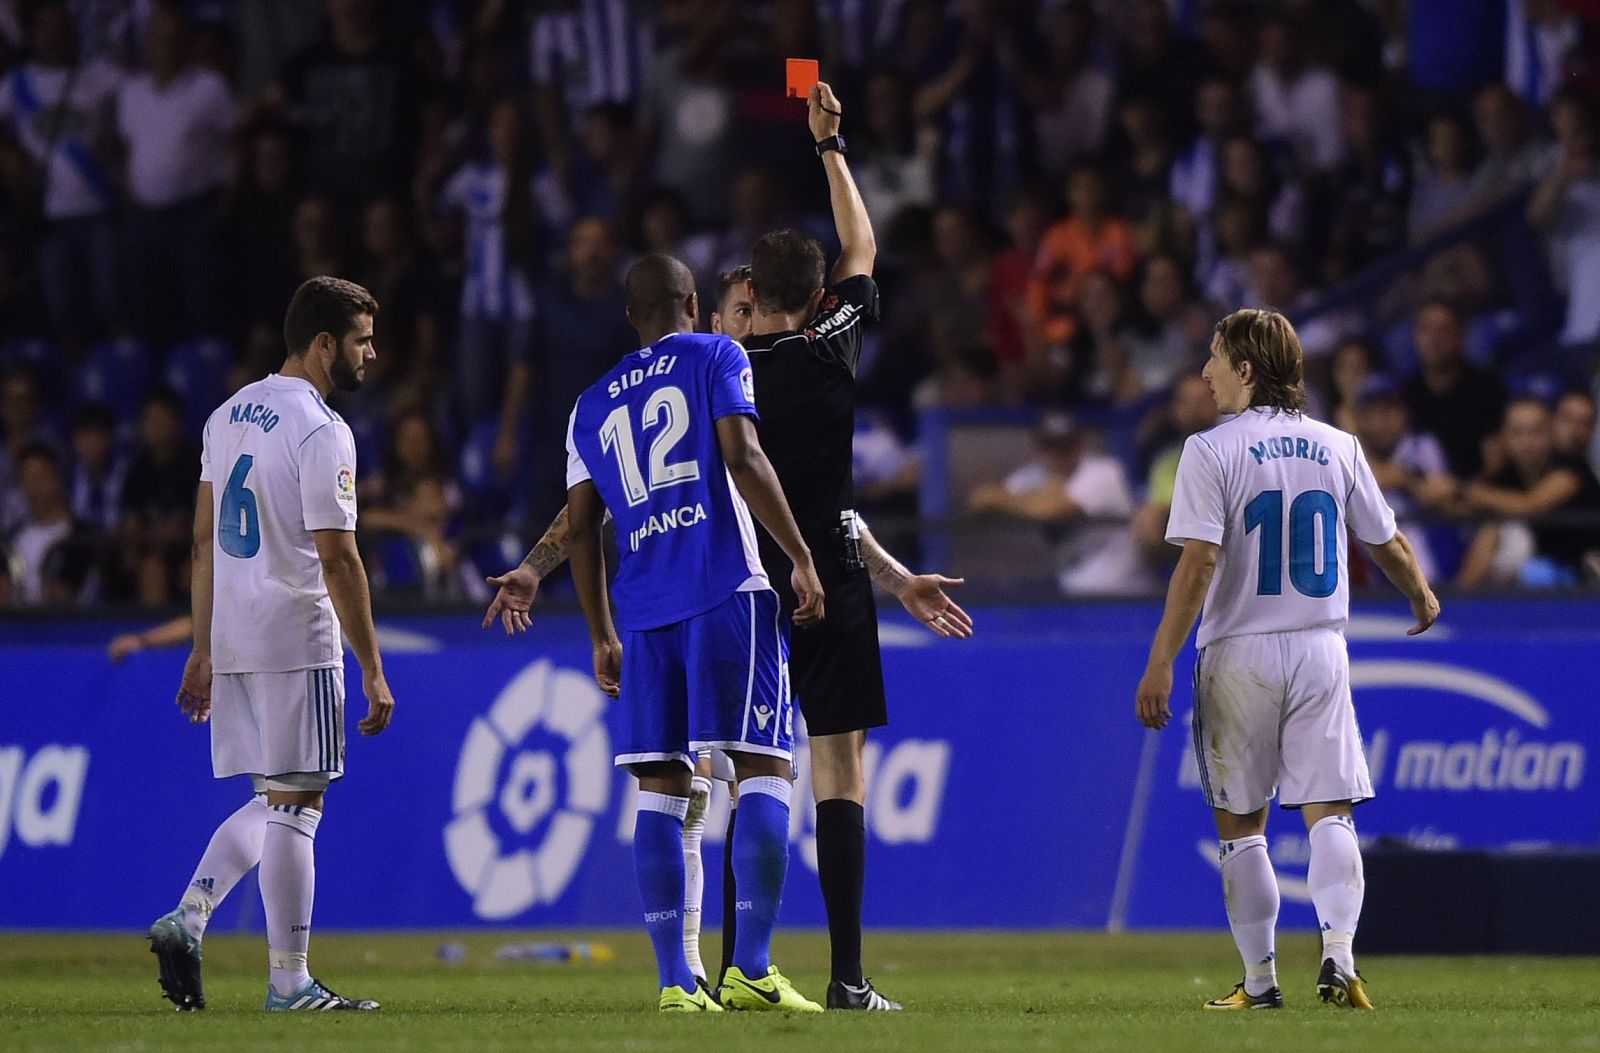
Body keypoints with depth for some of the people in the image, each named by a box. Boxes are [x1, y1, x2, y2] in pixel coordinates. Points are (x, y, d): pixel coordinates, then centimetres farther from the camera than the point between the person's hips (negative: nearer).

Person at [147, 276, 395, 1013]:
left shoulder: (230, 415, 12)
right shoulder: (321, 432, -13)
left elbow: (204, 541, 15)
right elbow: (337, 561, -17)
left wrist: (203, 649, 20)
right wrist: (373, 672, -14)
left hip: (231, 640, 8)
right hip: (297, 636, -8)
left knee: (271, 802, 16)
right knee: (296, 805, -2)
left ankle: (188, 918, -1)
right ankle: (289, 981, -1)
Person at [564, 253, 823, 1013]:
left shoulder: (592, 406, 19)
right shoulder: (716, 359, 6)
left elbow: (581, 530, 17)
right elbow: (743, 459, -8)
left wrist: (603, 637, 23)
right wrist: (803, 558, -6)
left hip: (643, 608, 5)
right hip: (726, 587, -5)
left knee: (660, 789, 6)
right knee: (764, 768, -5)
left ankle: (676, 980, -1)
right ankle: (751, 969, -17)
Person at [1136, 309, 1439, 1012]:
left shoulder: (1212, 451, -8)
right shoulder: (1336, 446, 6)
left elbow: (1198, 564, -15)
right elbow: (1387, 543, 15)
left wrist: (1159, 664, -14)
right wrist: (1421, 595, 36)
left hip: (1241, 654, -3)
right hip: (1320, 650, 3)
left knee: (1240, 826, 7)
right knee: (1329, 812, 1)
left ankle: (1259, 981, 8)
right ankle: (1337, 957, -17)